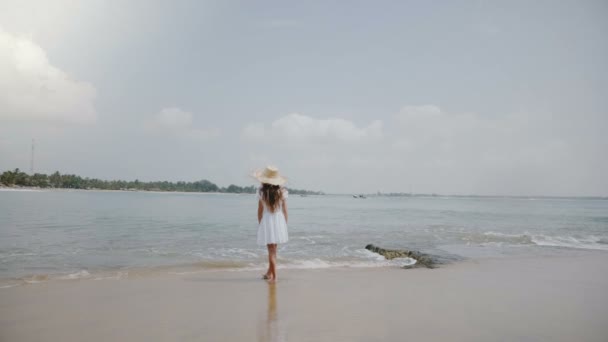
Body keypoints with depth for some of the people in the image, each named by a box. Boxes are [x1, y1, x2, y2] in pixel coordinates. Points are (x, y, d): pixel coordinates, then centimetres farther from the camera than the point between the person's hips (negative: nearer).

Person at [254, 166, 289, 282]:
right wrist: (285, 225, 11)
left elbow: (260, 211, -4)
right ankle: (269, 272, 31)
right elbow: (285, 210, 1)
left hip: (266, 221, -2)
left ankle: (274, 276, 5)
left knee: (271, 250, 4)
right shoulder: (282, 192, -3)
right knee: (273, 249, 17)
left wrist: (259, 225, 7)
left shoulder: (261, 192, -9)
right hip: (279, 221, 3)